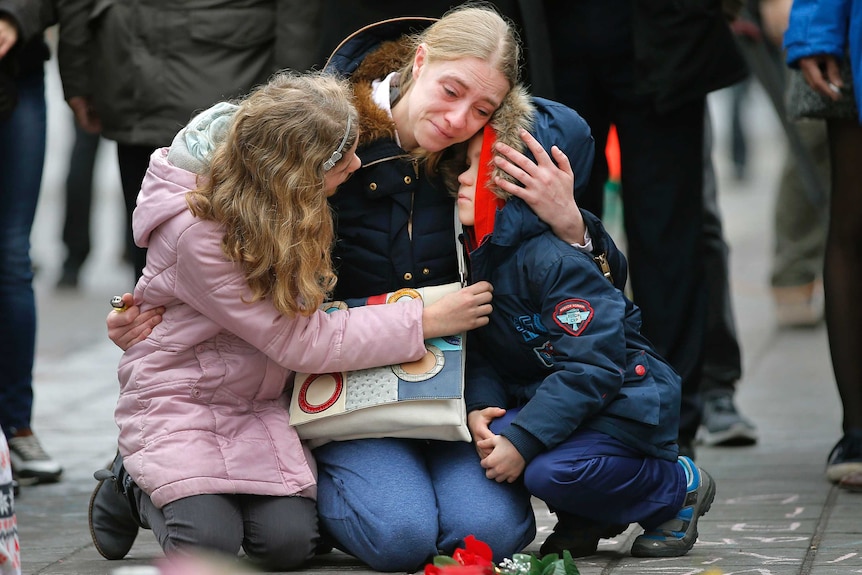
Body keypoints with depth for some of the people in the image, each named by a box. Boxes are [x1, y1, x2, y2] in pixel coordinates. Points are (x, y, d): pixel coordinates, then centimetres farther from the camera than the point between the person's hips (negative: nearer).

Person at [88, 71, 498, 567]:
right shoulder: (196, 233, -28)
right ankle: (134, 484, 7)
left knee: (289, 541, -18)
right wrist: (427, 322, -22)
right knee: (209, 541, -24)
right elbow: (302, 340, -24)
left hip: (259, 403, 5)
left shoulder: (295, 207, -8)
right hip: (178, 393, -5)